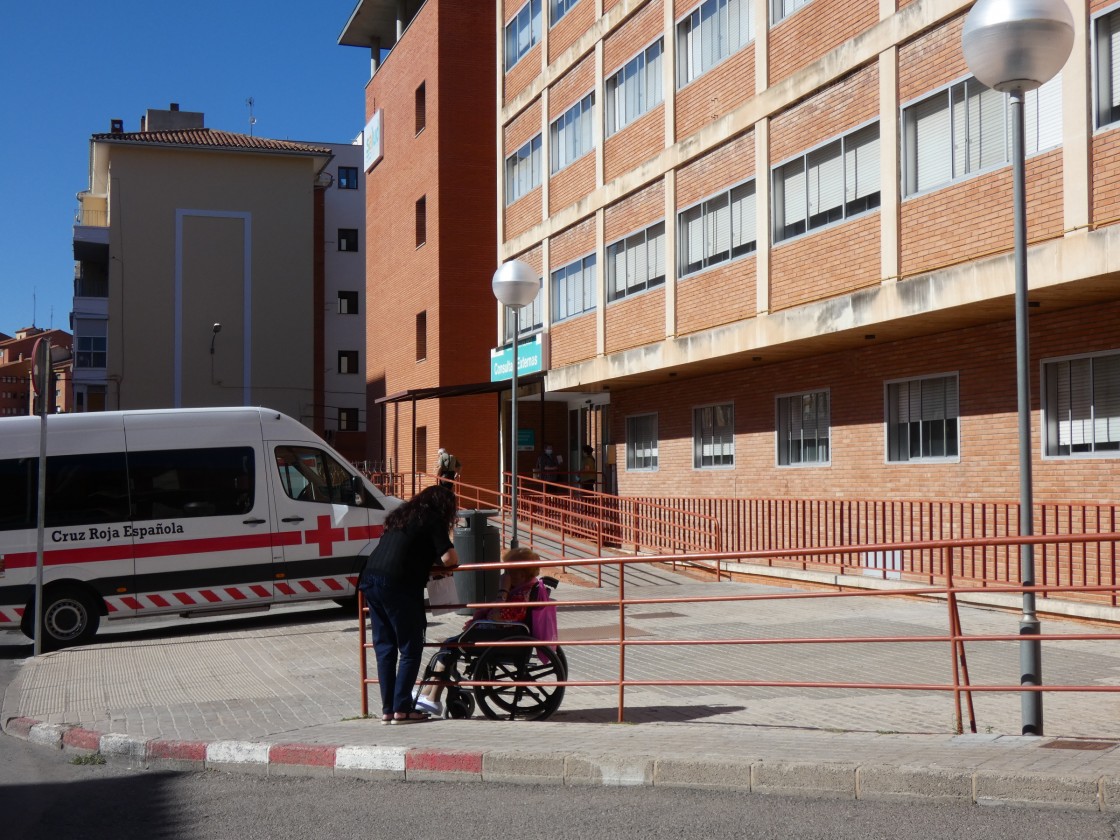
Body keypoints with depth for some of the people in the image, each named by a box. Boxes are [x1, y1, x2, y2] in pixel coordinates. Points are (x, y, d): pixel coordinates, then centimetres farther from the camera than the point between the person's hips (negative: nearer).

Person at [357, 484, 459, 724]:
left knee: (384, 648, 12)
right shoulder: (433, 520, 2)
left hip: (370, 579, 7)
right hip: (397, 585, -7)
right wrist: (439, 566, 15)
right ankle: (401, 709, -1)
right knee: (410, 650, 1)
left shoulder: (401, 515, 24)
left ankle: (387, 709, 13)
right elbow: (450, 558, -6)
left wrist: (427, 566, 21)